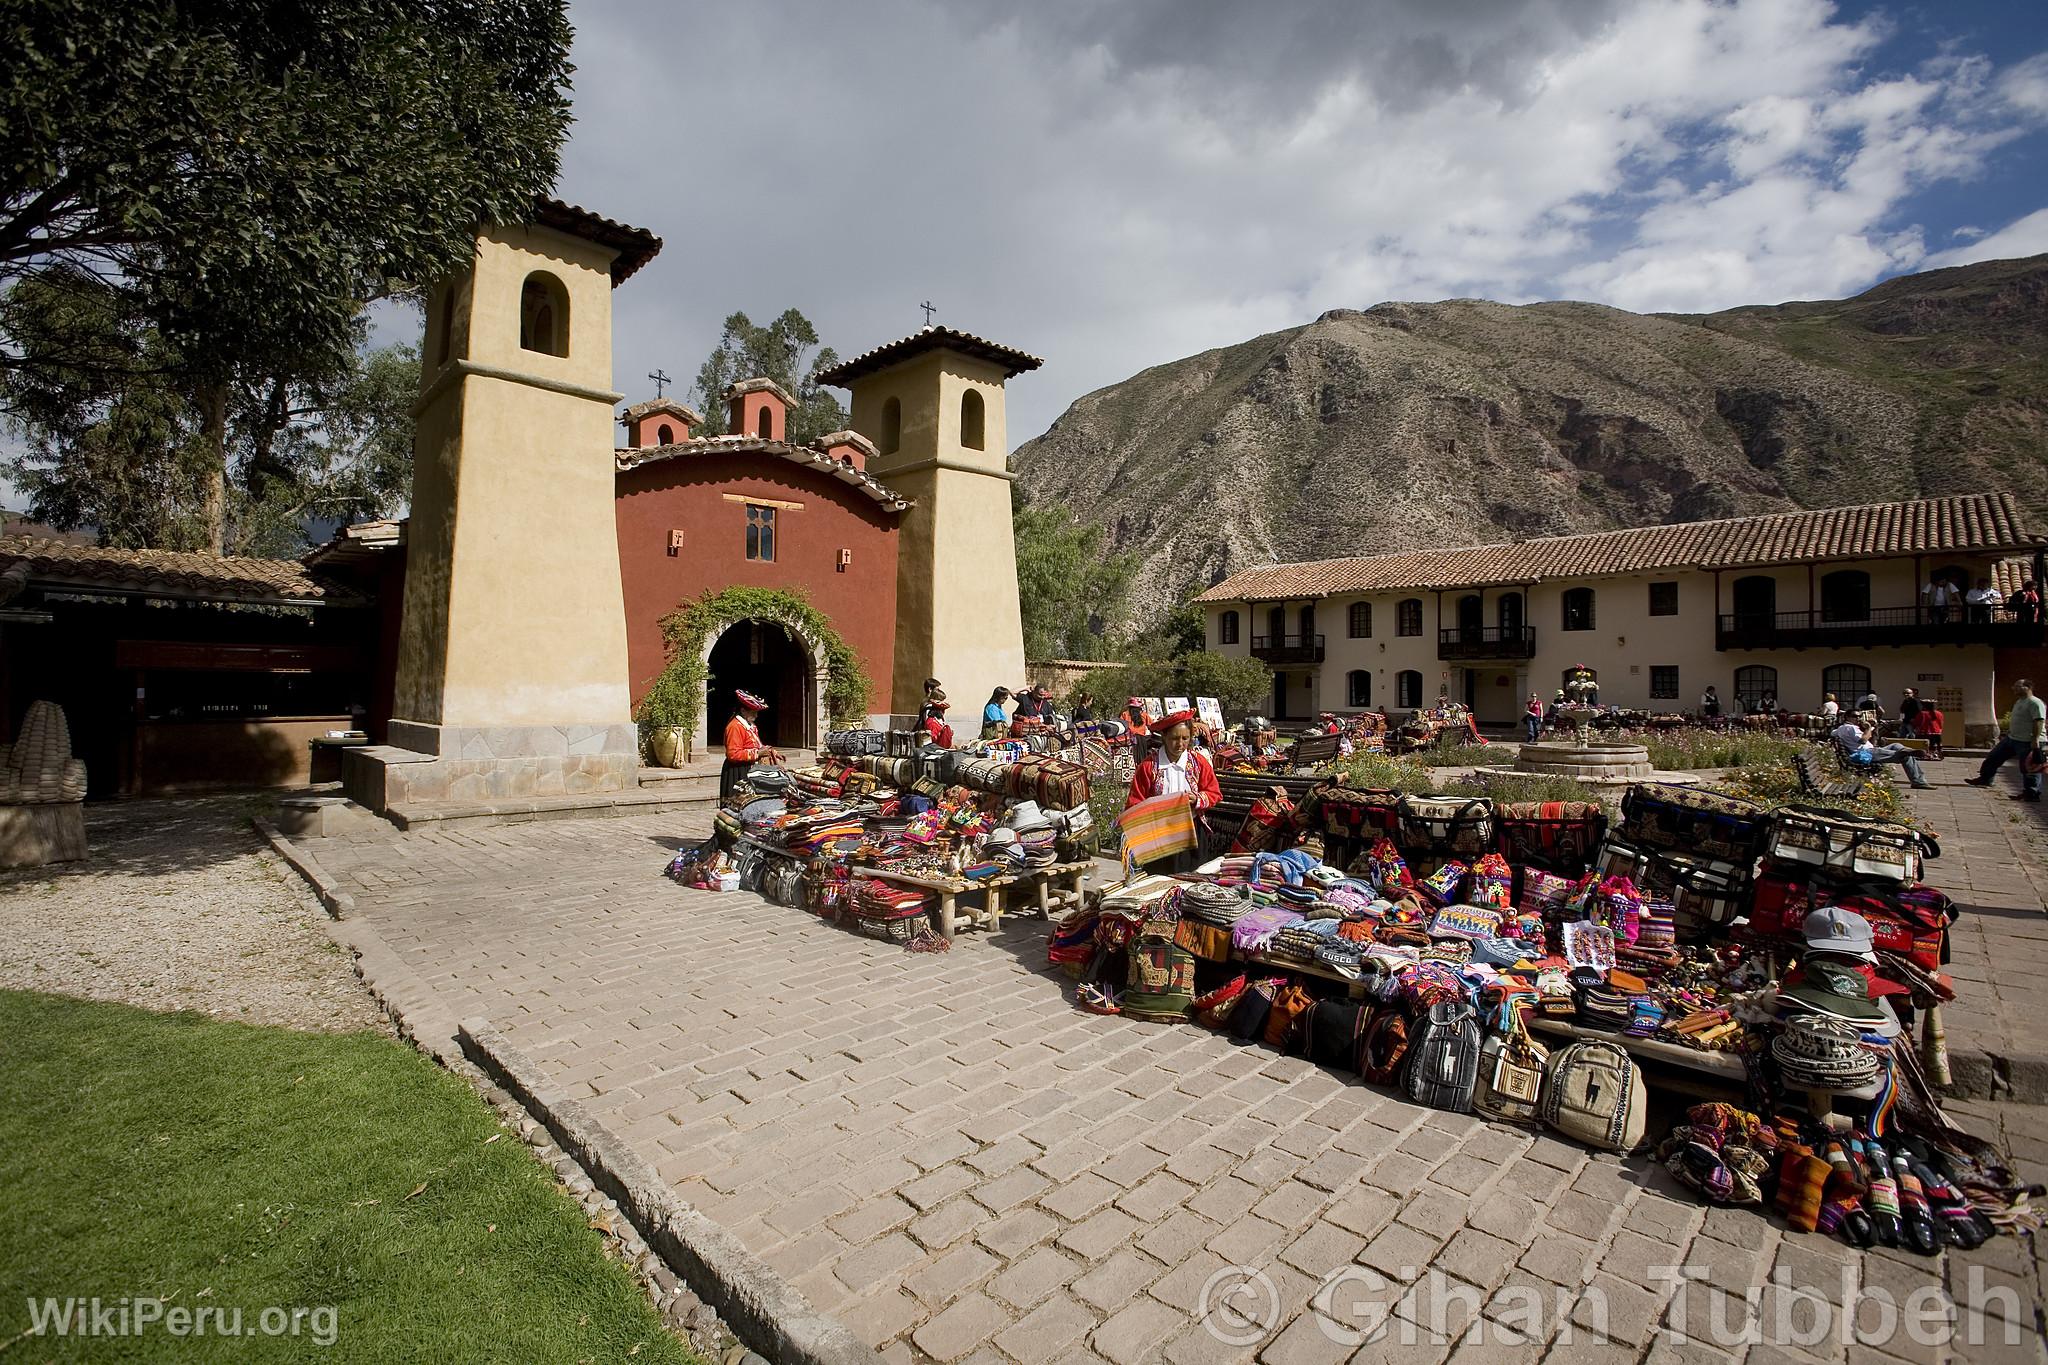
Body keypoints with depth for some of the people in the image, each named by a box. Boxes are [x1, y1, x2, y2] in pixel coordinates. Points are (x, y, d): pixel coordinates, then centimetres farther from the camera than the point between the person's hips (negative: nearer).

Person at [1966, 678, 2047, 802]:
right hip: (2012, 738, 10)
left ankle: (2032, 793, 6)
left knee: (2029, 768, -2)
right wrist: (2007, 733, 29)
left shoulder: (2035, 703, -15)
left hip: (2028, 742, -10)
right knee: (1993, 757, 14)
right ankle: (1984, 779, 24)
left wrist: (2035, 739, -28)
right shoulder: (2019, 702, 16)